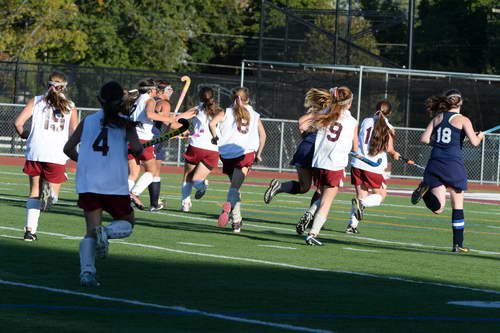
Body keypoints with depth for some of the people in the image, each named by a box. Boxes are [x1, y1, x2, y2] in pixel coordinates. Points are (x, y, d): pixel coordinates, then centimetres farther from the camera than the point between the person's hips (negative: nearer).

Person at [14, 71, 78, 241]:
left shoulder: (36, 101, 6)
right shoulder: (70, 106, 7)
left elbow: (18, 122, -3)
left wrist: (25, 135, 17)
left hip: (35, 152, 1)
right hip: (58, 156, -1)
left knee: (34, 191, 14)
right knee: (53, 194, 10)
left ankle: (30, 229, 3)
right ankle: (50, 193, -28)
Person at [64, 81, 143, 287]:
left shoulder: (88, 121, 10)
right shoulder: (126, 123, 1)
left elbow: (69, 148, 11)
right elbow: (137, 149, -13)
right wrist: (138, 150, 10)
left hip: (87, 184, 3)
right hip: (115, 184, -3)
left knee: (91, 230, 5)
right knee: (127, 222, 17)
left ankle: (86, 271, -18)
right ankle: (106, 232, -18)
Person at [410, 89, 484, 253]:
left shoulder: (437, 118, 11)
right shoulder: (463, 120, 0)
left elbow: (424, 138, 6)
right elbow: (474, 142, -8)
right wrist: (480, 136, 14)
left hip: (435, 164, 3)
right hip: (454, 164, -3)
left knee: (438, 207, -1)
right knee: (457, 206, 10)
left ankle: (425, 190, -29)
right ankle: (458, 244, 9)